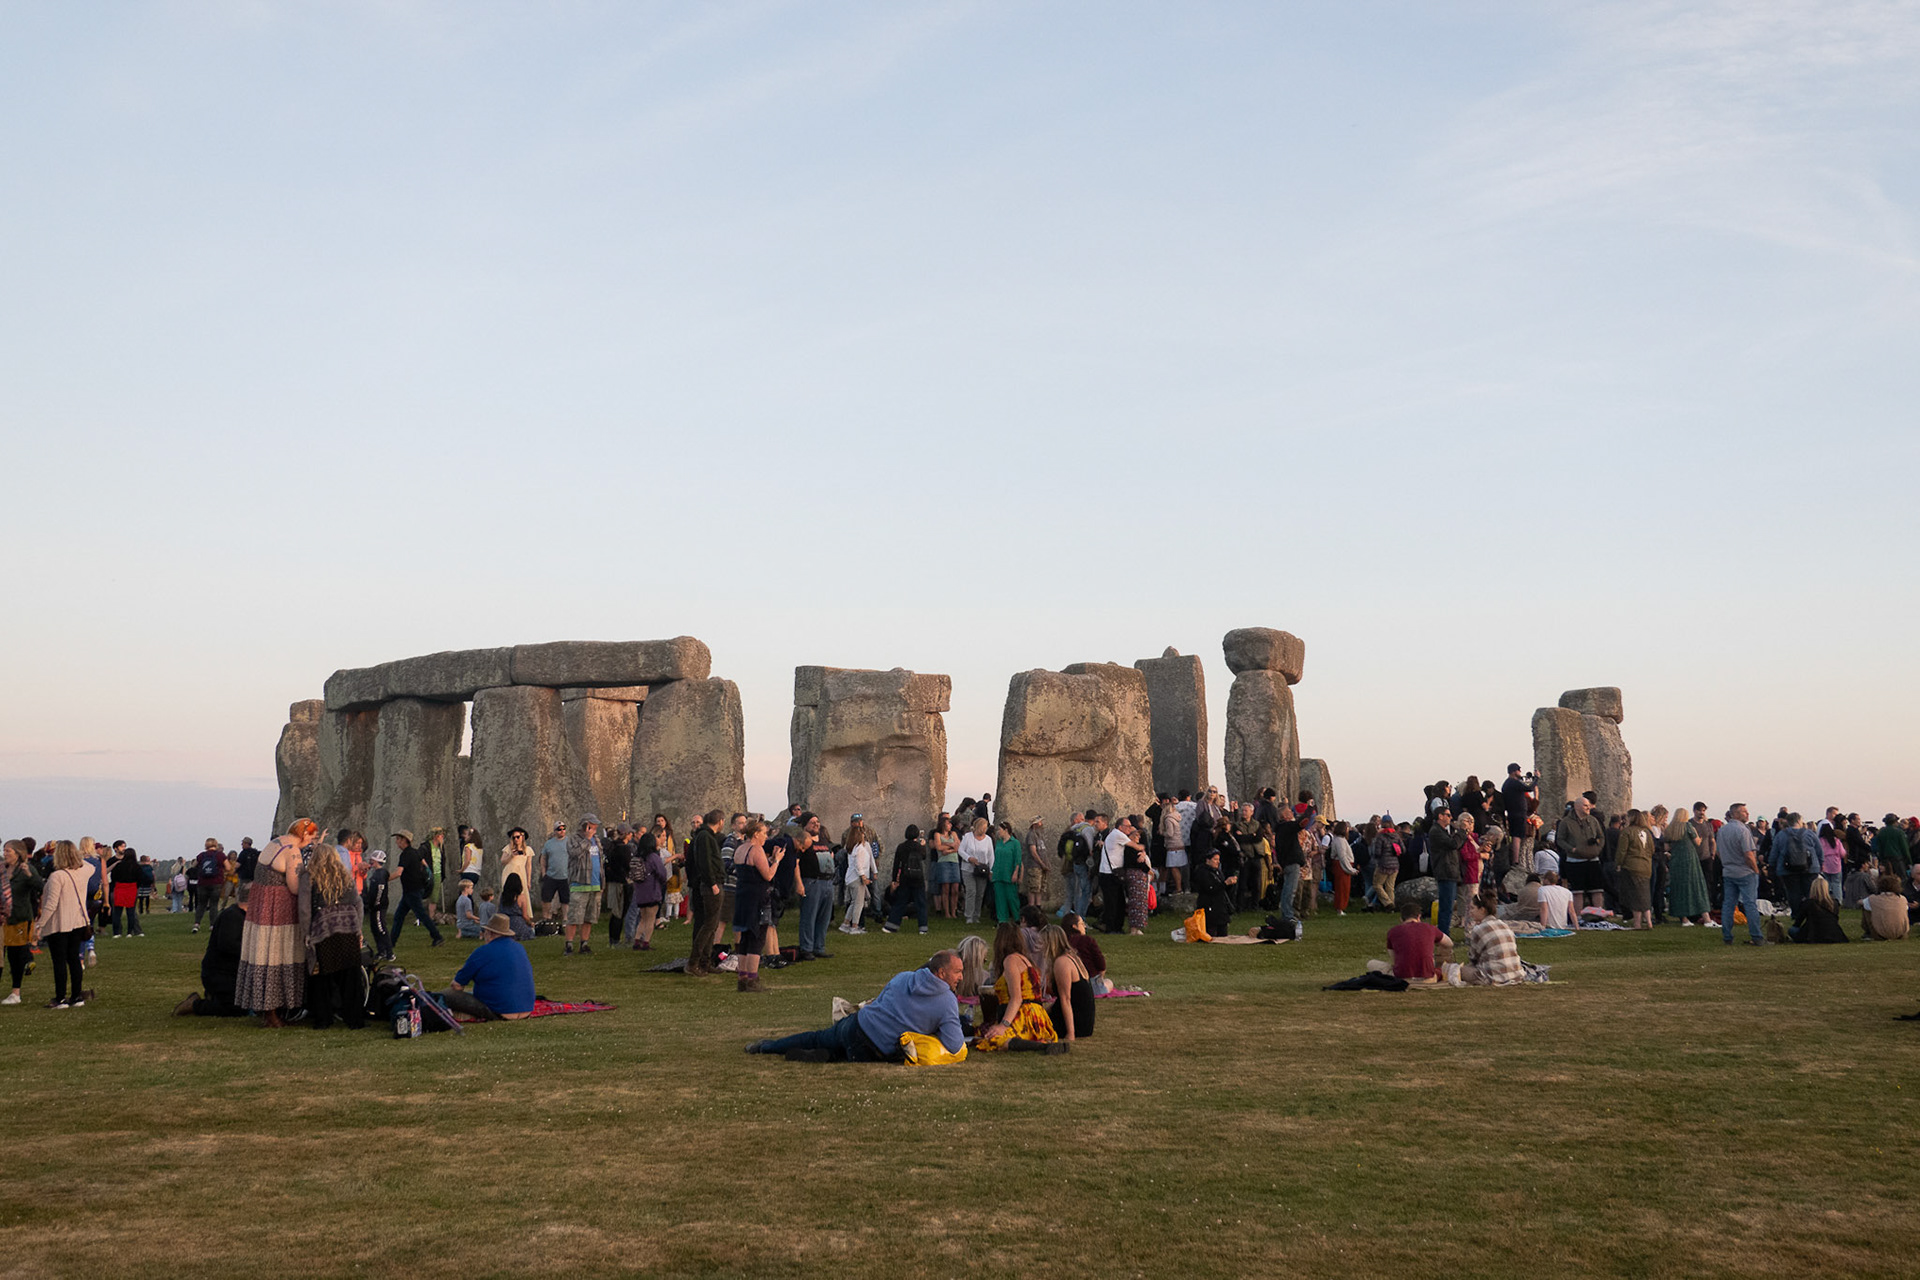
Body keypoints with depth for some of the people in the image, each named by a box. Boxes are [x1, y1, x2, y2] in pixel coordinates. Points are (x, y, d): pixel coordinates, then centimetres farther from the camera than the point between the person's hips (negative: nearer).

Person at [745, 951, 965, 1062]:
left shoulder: (902, 978, 4)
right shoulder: (948, 1003, -12)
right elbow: (955, 1046, -13)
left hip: (856, 1024, 5)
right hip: (874, 1053, -5)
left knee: (817, 1039, 27)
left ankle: (765, 1046, 36)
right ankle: (827, 1057, 0)